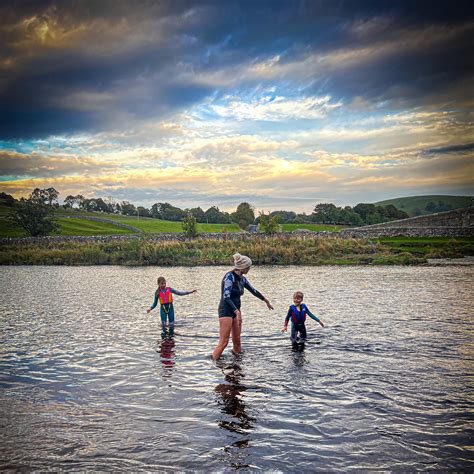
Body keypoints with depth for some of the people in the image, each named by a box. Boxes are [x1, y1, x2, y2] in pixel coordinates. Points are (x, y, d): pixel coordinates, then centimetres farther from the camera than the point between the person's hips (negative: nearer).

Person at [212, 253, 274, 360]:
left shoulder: (242, 279, 9)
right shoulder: (230, 276, -16)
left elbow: (253, 291, 23)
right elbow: (226, 297, -24)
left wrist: (266, 301, 34)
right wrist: (237, 311, -34)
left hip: (236, 311, 8)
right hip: (226, 311, -8)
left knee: (237, 340, 7)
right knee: (223, 342, -10)